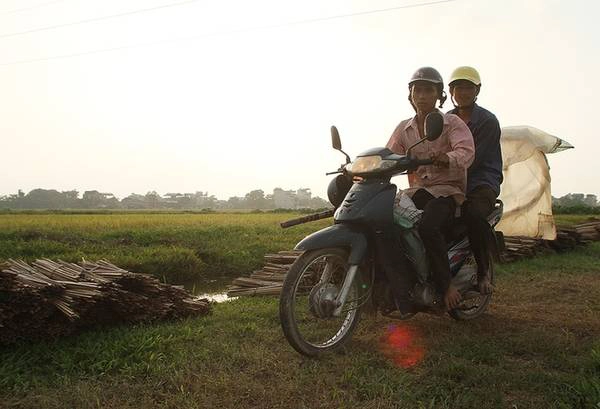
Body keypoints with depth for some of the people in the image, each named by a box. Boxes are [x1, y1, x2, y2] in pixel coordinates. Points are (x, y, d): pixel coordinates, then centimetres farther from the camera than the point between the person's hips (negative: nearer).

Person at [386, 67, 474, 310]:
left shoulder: (452, 123, 1)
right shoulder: (404, 128, 14)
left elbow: (466, 152, -17)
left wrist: (447, 159, -41)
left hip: (448, 190, -4)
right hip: (417, 191, 5)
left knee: (427, 227, -35)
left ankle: (445, 284, -15)